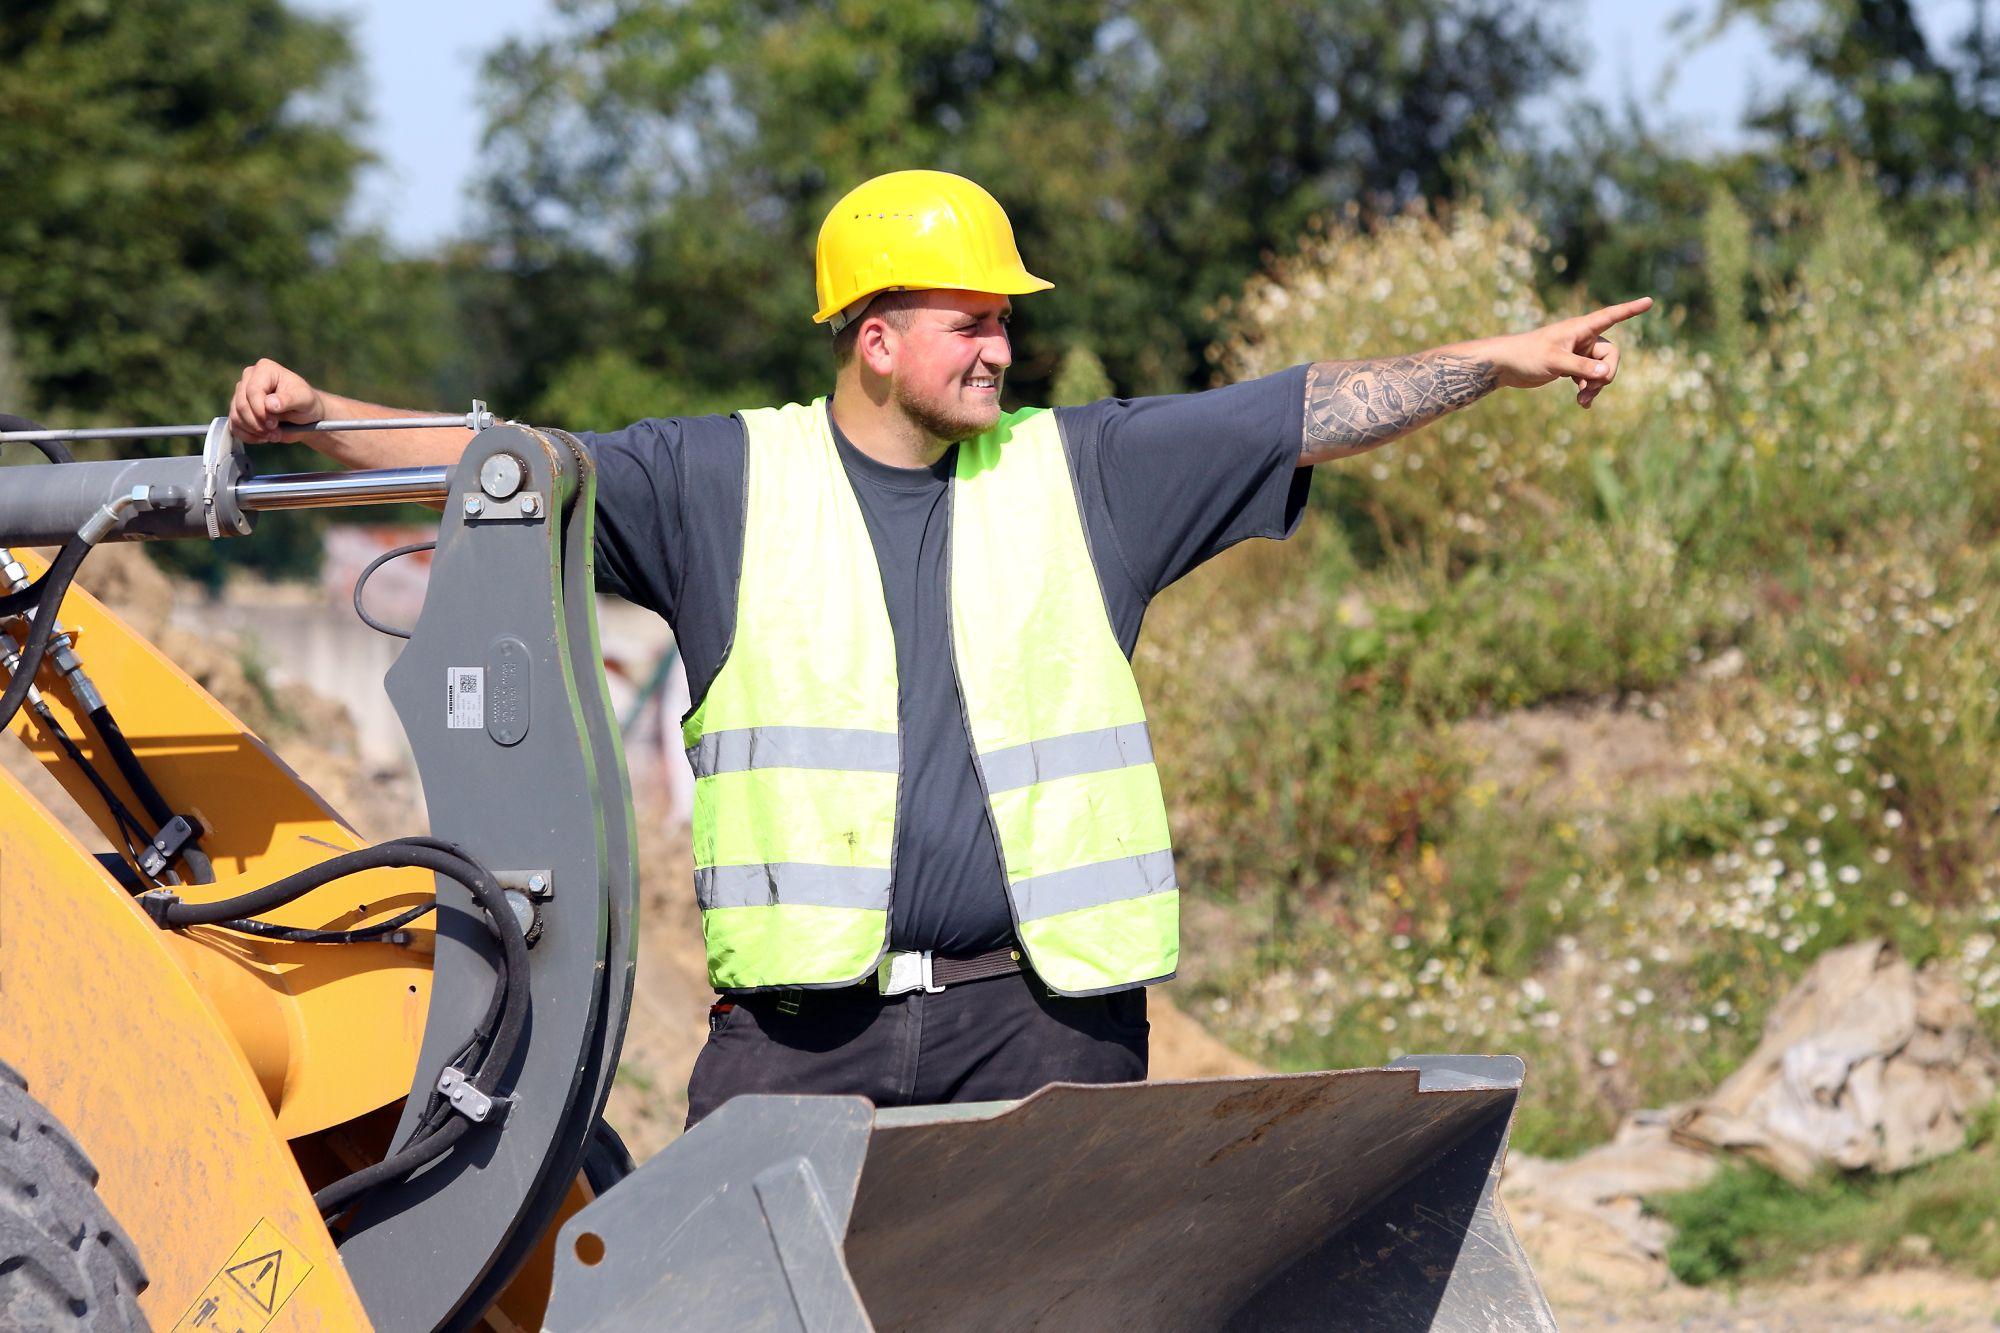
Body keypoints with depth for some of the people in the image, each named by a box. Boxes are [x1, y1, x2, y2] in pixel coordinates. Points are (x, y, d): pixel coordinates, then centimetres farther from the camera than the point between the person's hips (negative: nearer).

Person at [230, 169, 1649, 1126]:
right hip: (801, 1028, -1)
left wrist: (1504, 361, 5)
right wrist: (315, 417, -7)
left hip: (1040, 1015, 1)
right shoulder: (726, 481, 7)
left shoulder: (1079, 474, 10)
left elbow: (1313, 414, 10)